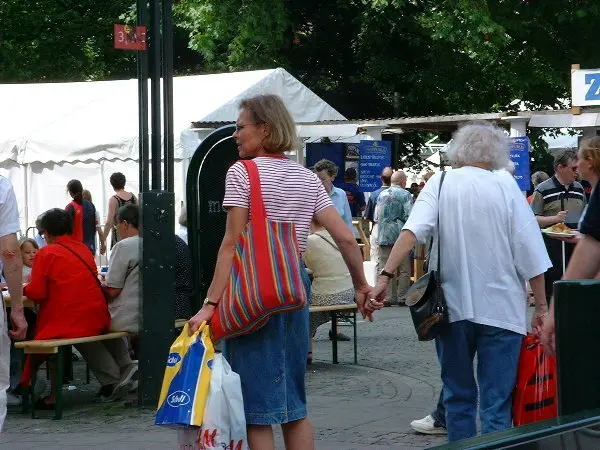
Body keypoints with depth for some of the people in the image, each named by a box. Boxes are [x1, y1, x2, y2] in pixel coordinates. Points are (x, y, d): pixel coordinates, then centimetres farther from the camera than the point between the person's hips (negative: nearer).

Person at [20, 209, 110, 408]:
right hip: (97, 322, 7)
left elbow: (36, 293, -9)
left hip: (67, 323, -7)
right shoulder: (84, 249, 14)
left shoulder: (46, 253, -6)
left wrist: (22, 288, 13)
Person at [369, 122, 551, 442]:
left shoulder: (440, 183, 1)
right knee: (497, 402, -1)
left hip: (452, 307, 2)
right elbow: (529, 251, -5)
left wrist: (386, 276, -21)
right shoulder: (506, 187, -1)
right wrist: (541, 306, 0)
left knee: (458, 395, 16)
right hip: (500, 308, -2)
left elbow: (412, 230, -16)